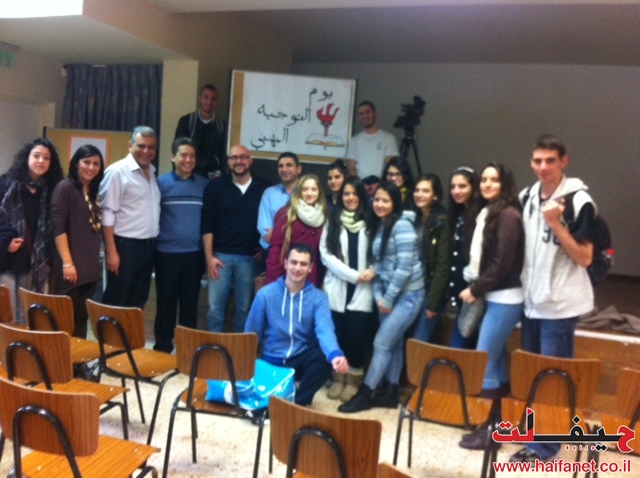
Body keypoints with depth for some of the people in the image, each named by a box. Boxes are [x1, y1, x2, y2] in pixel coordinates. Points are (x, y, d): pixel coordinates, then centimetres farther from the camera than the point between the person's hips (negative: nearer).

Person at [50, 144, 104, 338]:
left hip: (90, 266, 7)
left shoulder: (94, 191, 14)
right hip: (71, 266, -7)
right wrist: (67, 263, -19)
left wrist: (97, 261, 14)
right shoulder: (64, 188, -7)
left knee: (82, 316, 13)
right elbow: (58, 228, -14)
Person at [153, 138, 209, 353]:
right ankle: (162, 347, 22)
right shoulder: (161, 182, 0)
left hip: (194, 254, 1)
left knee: (190, 303, 11)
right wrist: (150, 245, -6)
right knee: (166, 303, 9)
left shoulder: (205, 185, 5)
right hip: (167, 253, -1)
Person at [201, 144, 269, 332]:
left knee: (245, 307, 10)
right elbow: (207, 224, -1)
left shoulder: (263, 188, 1)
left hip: (248, 257, 0)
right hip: (220, 255, 0)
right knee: (215, 306, 4)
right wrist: (209, 256, -6)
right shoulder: (215, 186, 1)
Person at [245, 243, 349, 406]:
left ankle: (297, 402, -14)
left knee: (326, 356, -30)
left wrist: (335, 354, -46)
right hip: (272, 361, 0)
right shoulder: (266, 293, -6)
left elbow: (325, 329, -26)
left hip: (301, 359, 1)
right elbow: (252, 334, 2)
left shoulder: (318, 297, -6)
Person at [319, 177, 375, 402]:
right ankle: (338, 379, 22)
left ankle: (353, 380, 17)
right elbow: (326, 254, -2)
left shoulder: (370, 223, 7)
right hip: (337, 289, 1)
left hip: (362, 291, -1)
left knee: (357, 337, -1)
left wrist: (372, 271, -16)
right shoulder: (332, 222, 8)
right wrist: (353, 275, -11)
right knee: (337, 336, 5)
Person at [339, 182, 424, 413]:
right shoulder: (378, 226, 10)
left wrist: (388, 298, -14)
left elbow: (405, 267, -20)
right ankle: (390, 393, 23)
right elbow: (378, 264, 10)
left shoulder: (402, 225, -16)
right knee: (394, 344, 13)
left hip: (407, 294, -7)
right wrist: (378, 295, 0)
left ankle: (364, 394, 8)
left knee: (382, 343, -4)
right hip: (388, 294, 8)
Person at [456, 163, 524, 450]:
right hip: (492, 297, 9)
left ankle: (489, 428, 7)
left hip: (504, 299, -9)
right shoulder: (485, 212, 12)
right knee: (496, 360, 14)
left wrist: (475, 290, -12)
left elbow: (503, 262, -18)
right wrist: (473, 287, 2)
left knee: (483, 362, -5)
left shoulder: (508, 214, -13)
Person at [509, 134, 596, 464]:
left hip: (560, 304, -6)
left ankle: (544, 444, 15)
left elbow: (585, 258, -13)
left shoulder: (579, 200, -12)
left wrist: (556, 224, -22)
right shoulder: (526, 197, 6)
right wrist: (524, 287, 8)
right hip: (531, 300, 7)